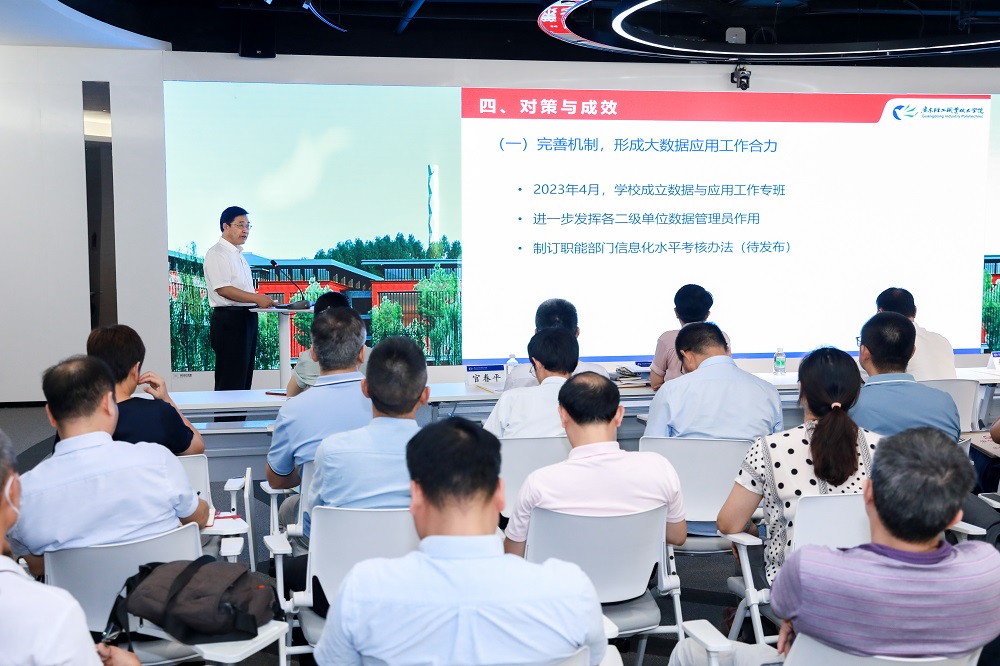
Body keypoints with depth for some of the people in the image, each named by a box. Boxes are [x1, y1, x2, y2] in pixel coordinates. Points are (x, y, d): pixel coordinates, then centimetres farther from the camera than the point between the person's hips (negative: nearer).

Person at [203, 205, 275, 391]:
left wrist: (262, 300, 11)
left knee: (244, 378, 11)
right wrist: (256, 298, -24)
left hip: (247, 318, 10)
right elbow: (223, 289, -20)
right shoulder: (216, 253, -8)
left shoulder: (239, 254, 21)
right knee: (230, 382, -9)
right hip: (229, 319, -10)